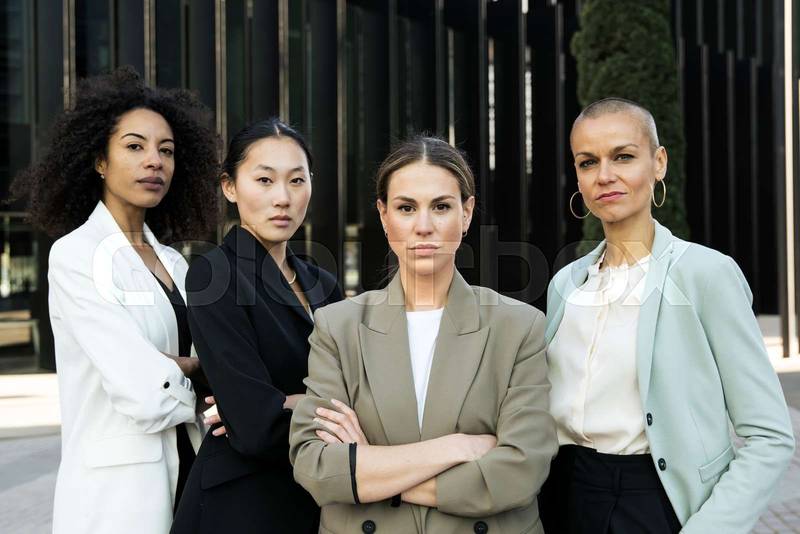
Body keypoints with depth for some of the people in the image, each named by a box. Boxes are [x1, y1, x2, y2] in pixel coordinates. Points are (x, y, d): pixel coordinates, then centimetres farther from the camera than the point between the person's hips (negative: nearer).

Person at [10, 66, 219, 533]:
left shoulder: (173, 262, 8)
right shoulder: (75, 256, -12)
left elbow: (205, 361, 4)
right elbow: (145, 393, -21)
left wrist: (168, 370, -16)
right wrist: (192, 372, -2)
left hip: (185, 469, 6)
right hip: (116, 490, -6)